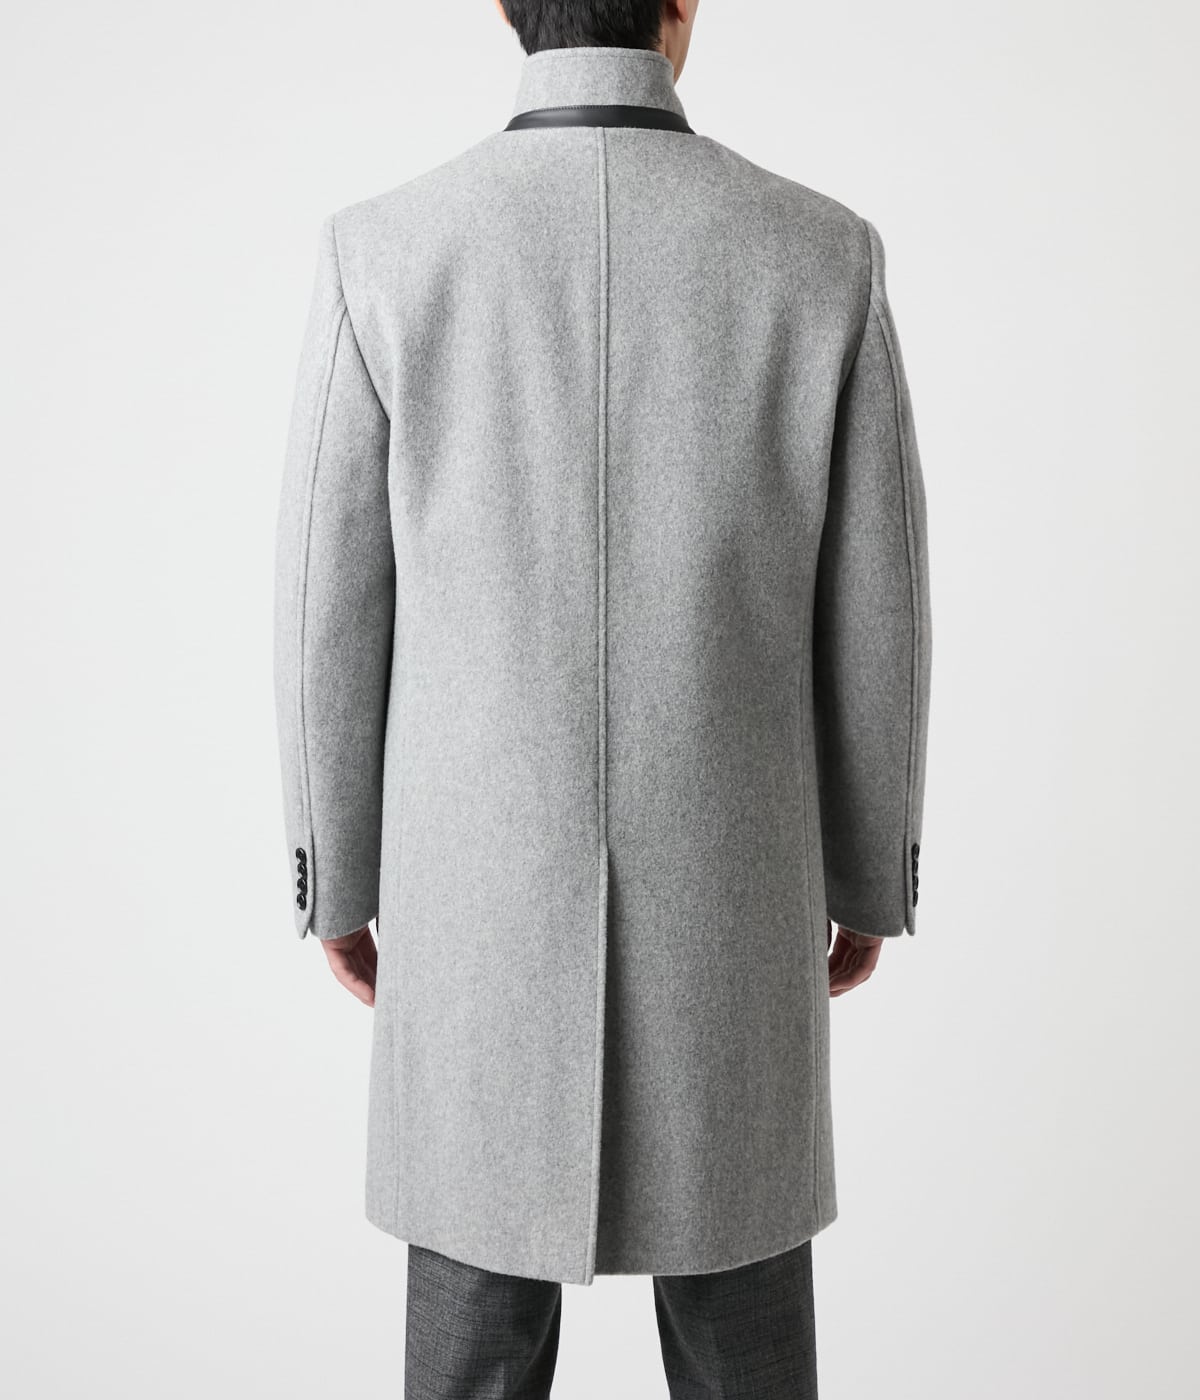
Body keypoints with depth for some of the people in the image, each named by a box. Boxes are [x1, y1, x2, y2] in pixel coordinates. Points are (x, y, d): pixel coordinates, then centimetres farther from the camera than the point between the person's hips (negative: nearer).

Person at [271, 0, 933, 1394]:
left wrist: (336, 879, 10)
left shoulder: (382, 254, -8)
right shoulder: (826, 256, -6)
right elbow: (872, 616, -3)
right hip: (724, 901, 1)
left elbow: (334, 611, -4)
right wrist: (874, 876, 12)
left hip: (485, 899, 0)